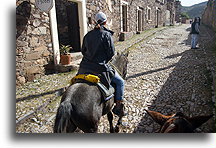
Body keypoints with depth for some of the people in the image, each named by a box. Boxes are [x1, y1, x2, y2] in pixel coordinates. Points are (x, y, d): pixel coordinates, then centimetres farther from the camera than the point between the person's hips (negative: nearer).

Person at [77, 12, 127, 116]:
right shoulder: (107, 34, -8)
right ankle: (119, 106, 12)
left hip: (84, 67, 6)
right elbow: (111, 53, -9)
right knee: (120, 82, 11)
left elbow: (83, 51, 14)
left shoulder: (88, 35, 8)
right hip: (101, 68, -6)